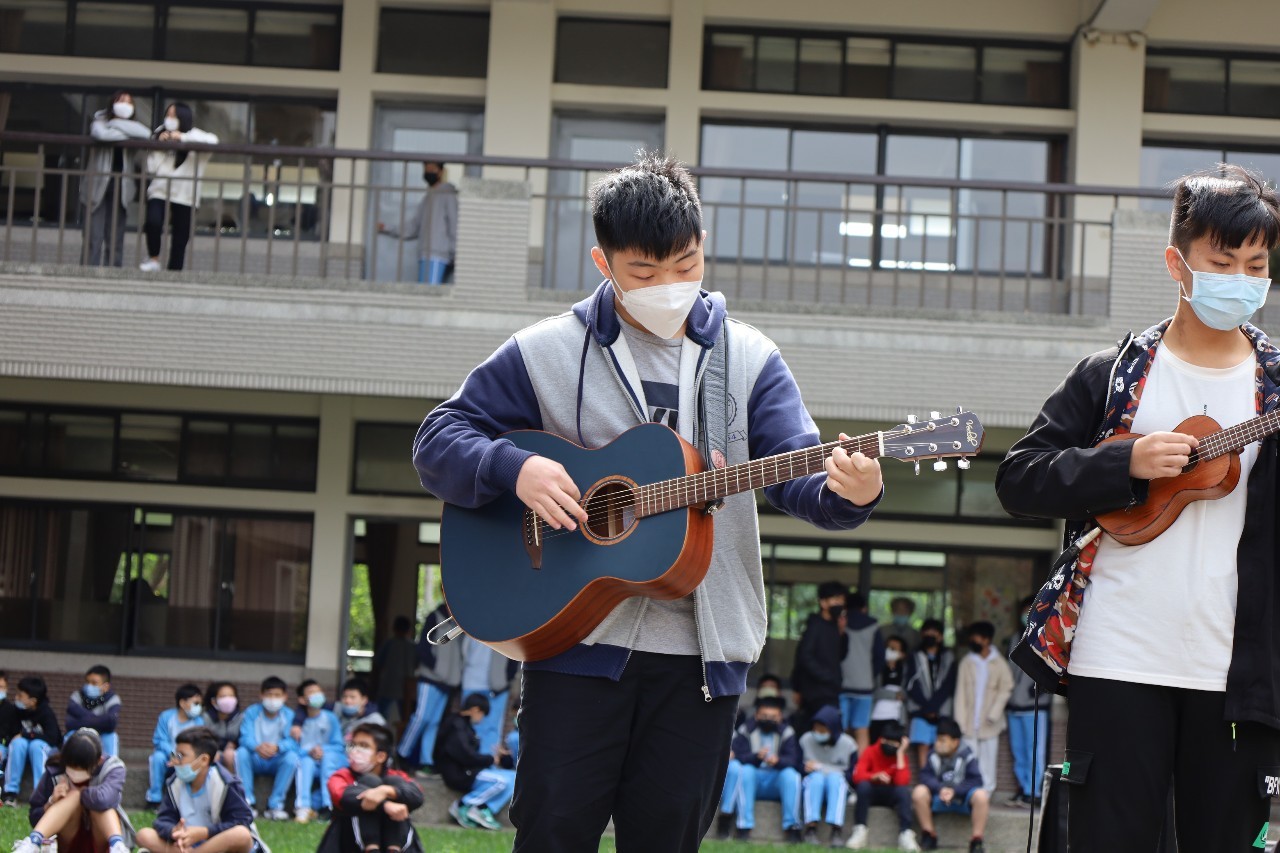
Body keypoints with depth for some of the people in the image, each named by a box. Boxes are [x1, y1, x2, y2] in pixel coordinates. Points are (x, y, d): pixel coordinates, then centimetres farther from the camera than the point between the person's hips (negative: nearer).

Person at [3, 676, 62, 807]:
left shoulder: (47, 713, -21)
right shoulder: (17, 711, -11)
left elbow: (52, 738, -29)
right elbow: (10, 733, -6)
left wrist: (25, 735, -27)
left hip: (44, 748, -3)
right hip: (22, 748, 3)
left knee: (36, 745, -36)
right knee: (18, 743, -31)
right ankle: (11, 791, -32)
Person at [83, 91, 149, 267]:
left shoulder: (131, 127, 14)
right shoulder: (100, 122, 5)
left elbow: (146, 133, -10)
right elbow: (101, 134, -20)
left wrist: (116, 124, -6)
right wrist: (126, 135, -7)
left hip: (120, 191, 3)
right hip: (98, 188, -3)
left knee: (116, 240, 1)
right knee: (94, 238, -9)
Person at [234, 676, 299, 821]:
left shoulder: (289, 715, -6)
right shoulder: (251, 712, -5)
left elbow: (293, 742, -19)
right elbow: (245, 738, -18)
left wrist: (277, 747, -42)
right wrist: (257, 747, -42)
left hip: (277, 761, 0)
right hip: (255, 760, 0)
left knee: (292, 756, -30)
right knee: (241, 753, -29)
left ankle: (275, 805, -23)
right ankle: (247, 802, -24)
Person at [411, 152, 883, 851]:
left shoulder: (748, 360, 6)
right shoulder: (546, 354, 2)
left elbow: (795, 473, -2)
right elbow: (438, 440, 4)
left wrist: (846, 493, -26)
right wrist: (516, 468, -16)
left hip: (700, 657, 2)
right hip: (577, 639, -1)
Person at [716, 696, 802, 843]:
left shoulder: (787, 733, 3)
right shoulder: (745, 730, 0)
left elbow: (793, 760, -11)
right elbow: (738, 757, -12)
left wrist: (778, 760, -33)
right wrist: (756, 756, -33)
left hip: (776, 780, 1)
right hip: (751, 780, -1)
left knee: (791, 774, -26)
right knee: (746, 770, -31)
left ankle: (792, 826, -25)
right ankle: (745, 826, -33)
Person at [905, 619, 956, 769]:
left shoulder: (948, 657, 8)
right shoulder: (916, 657, 6)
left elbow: (948, 687, 1)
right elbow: (912, 686, -1)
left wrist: (933, 706, -9)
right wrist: (926, 707, -9)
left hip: (942, 711, 0)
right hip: (921, 711, 0)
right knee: (923, 745, -4)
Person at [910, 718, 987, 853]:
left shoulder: (967, 756, -11)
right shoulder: (933, 755, -3)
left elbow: (976, 780, -15)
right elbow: (925, 776, -8)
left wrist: (954, 790, -26)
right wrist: (940, 788, -26)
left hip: (963, 798, -2)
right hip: (939, 797, 2)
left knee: (981, 795, -34)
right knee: (919, 792, -26)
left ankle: (976, 841, -22)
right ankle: (929, 836, -11)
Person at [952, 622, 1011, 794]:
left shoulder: (998, 663, 0)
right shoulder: (966, 662, 3)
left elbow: (1005, 689, 1)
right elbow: (961, 692, 3)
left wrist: (994, 714, -8)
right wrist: (960, 720, -3)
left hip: (989, 722, -1)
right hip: (970, 721, 1)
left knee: (988, 754, 2)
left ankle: (987, 790, 10)